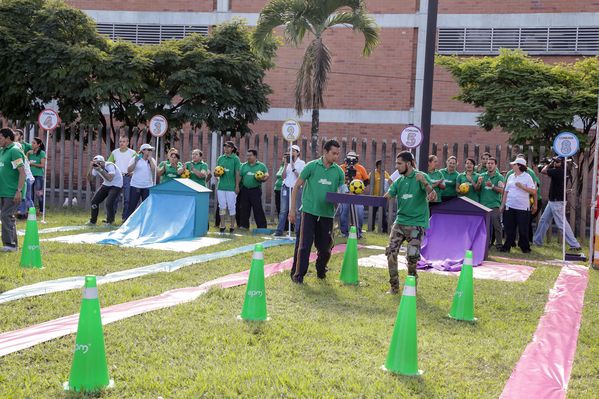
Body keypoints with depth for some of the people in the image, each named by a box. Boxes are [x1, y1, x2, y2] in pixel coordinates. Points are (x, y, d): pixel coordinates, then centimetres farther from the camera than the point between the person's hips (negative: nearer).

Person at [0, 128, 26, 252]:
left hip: (12, 192, -9)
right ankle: (12, 243, 17)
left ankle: (10, 244, -5)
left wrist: (19, 191, -22)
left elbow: (22, 172, -17)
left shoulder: (15, 151, -12)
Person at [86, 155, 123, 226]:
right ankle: (93, 221, 18)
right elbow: (89, 179, -10)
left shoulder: (110, 166, -27)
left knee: (109, 203, -21)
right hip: (106, 185, 7)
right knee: (94, 201, 2)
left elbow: (110, 178, -42)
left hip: (116, 185, -7)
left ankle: (109, 222, 2)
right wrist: (90, 168, -25)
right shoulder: (96, 168, -6)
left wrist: (100, 170, -42)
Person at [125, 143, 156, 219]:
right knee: (132, 205, -1)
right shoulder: (135, 158, 0)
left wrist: (150, 160, -8)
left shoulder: (152, 160, 8)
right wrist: (135, 162, -19)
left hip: (148, 186, 3)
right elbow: (129, 170, -6)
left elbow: (154, 171, -7)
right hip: (135, 186, -2)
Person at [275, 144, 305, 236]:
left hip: (296, 189, -3)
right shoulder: (288, 162, 11)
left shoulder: (301, 163, 2)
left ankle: (298, 231, 1)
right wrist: (286, 165, -5)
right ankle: (279, 230, 1)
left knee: (297, 210, -4)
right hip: (286, 188, 3)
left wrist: (293, 168, -13)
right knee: (283, 210, 1)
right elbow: (283, 177, 6)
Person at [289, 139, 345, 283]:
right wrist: (292, 209, -2)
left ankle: (321, 271, 33)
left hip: (327, 214, 3)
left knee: (325, 247, 9)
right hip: (309, 211, -3)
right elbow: (297, 186, 1)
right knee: (304, 244, -5)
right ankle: (297, 274, 7)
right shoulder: (312, 166, -3)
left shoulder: (339, 171, 5)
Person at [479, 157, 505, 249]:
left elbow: (501, 190, -7)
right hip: (483, 204, 3)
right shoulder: (482, 176, 12)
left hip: (494, 205, -3)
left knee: (497, 226, -4)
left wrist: (492, 186, -22)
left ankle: (499, 244, 1)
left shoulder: (499, 177, 3)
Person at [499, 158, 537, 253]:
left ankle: (525, 247, 12)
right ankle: (507, 246, 13)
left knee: (523, 229, 1)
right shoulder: (511, 177, 13)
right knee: (509, 228, 6)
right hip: (510, 206, 5)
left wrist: (522, 186, -18)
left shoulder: (527, 177, -2)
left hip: (523, 207, -4)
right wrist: (502, 205, 11)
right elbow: (506, 191, 15)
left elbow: (533, 191, -9)